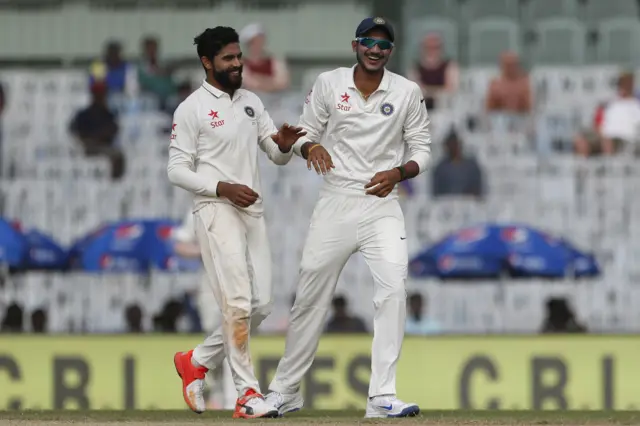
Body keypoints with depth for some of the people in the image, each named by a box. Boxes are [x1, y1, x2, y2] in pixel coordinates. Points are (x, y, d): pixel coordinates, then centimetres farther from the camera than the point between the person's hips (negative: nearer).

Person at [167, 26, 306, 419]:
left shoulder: (252, 103, 14)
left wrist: (285, 144, -10)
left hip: (253, 211, 7)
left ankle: (198, 361, 22)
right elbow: (178, 170, -7)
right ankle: (248, 393, -11)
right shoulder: (192, 109, -5)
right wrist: (223, 188, -19)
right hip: (216, 211, -7)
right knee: (238, 302, -14)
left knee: (261, 305, 6)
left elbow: (278, 157, 15)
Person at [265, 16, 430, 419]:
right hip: (335, 204, 1)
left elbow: (421, 150, 6)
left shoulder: (407, 92, 1)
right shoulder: (328, 84, 2)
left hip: (382, 205, -1)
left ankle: (382, 397, -16)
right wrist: (311, 146, -16)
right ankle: (285, 390, 20)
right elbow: (304, 133, 8)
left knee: (393, 291, -17)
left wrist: (398, 173, -14)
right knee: (311, 296, 5)